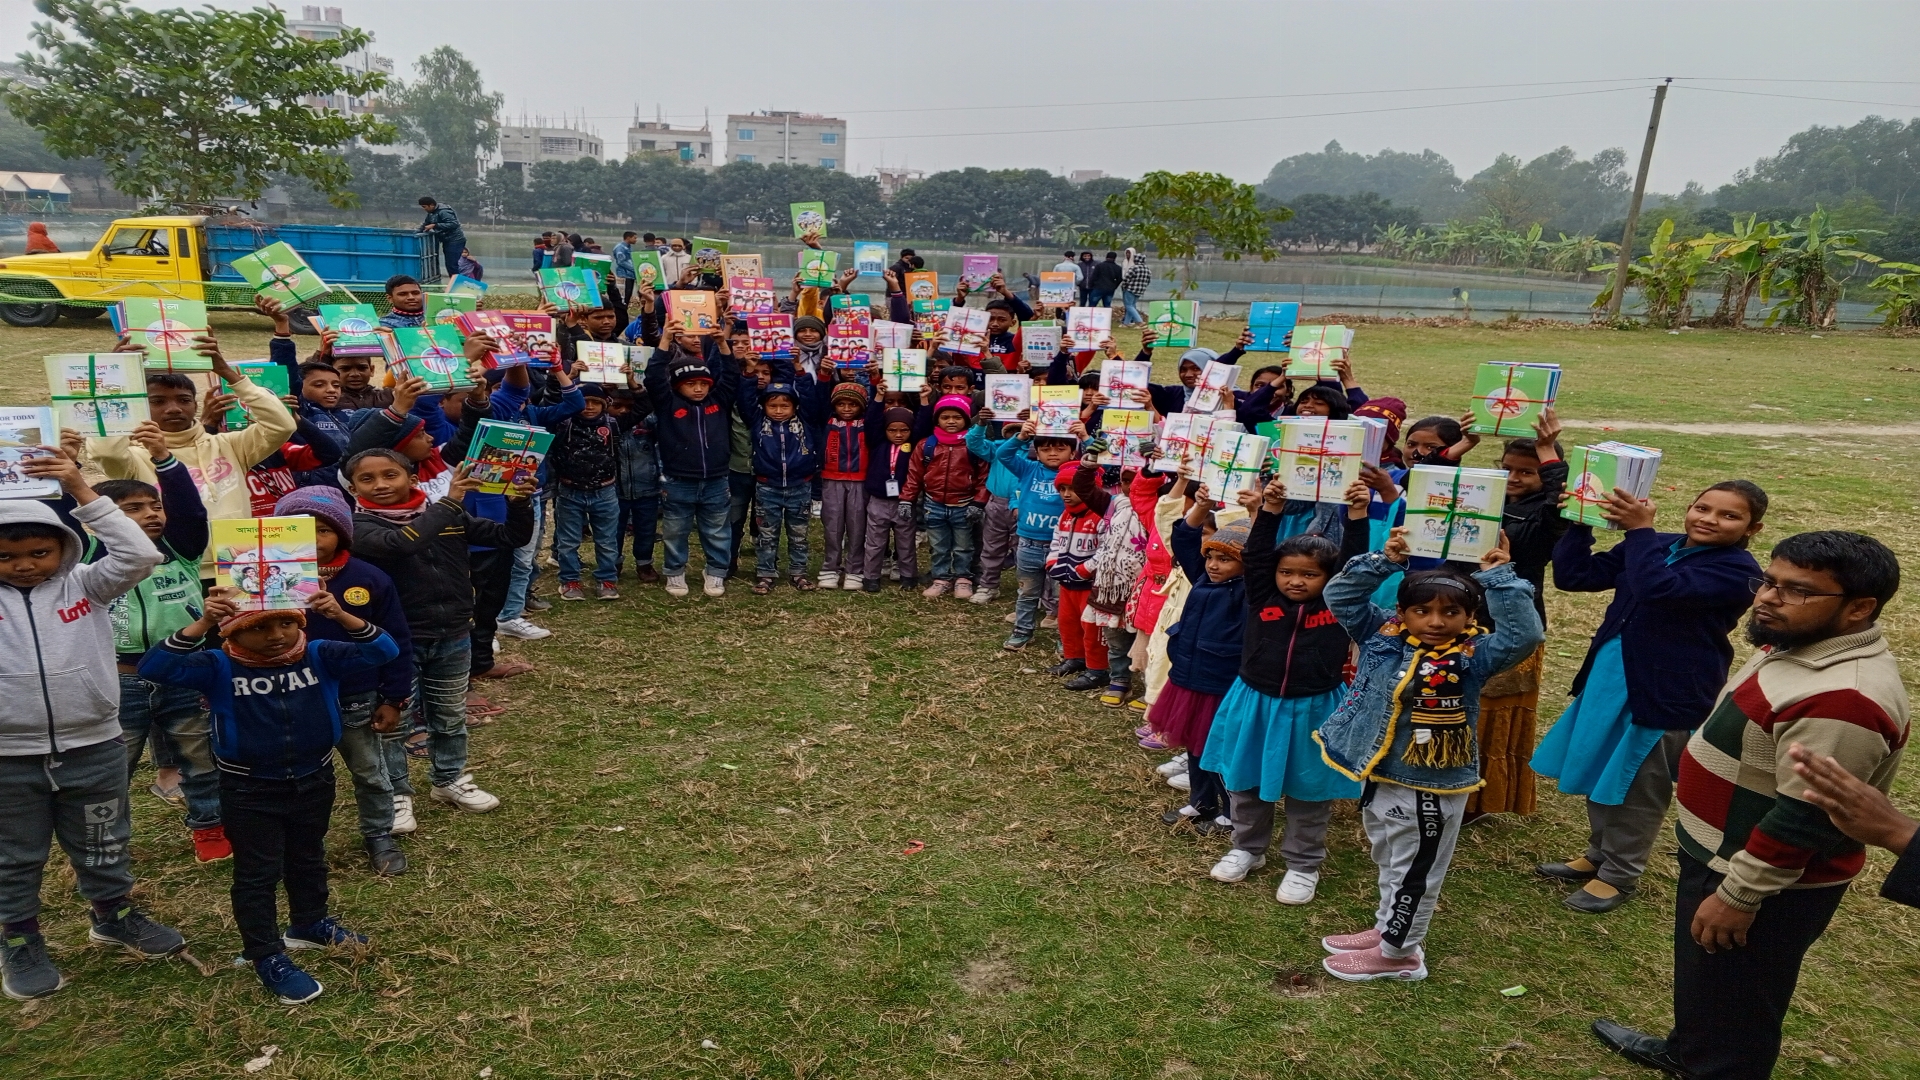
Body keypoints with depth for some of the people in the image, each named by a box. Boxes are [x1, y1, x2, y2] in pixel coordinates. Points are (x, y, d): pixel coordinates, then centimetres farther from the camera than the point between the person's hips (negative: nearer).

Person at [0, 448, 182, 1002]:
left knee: (102, 844, 19)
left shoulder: (86, 585, -5)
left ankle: (114, 916, 41)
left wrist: (82, 491, -23)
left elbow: (140, 555, -20)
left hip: (93, 746, 0)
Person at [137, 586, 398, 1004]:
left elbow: (382, 650, -22)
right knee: (257, 874, 8)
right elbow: (155, 668, -28)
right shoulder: (220, 668, -15)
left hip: (313, 781, 3)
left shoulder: (320, 656, -12)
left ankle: (309, 923, 45)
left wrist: (341, 616, -36)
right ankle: (266, 955, 23)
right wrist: (202, 624, -39)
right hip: (249, 790, -3)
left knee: (308, 860, 23)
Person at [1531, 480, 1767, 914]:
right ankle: (1599, 854, 40)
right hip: (1607, 679, 7)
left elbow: (1659, 589, -33)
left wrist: (1640, 530, -27)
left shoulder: (1737, 570, -15)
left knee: (1637, 789, 9)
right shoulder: (1656, 546, 2)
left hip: (1668, 694, -6)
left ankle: (1619, 874, 28)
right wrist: (1580, 523, -10)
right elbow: (1572, 576, 0)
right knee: (1600, 775, 20)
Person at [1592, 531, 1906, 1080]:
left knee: (1734, 996, 11)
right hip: (1720, 855, 10)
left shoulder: (1842, 697, -32)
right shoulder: (1801, 646, 1)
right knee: (1700, 973, 28)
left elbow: (1804, 818, -29)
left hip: (1765, 885, -10)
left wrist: (1737, 896, -22)